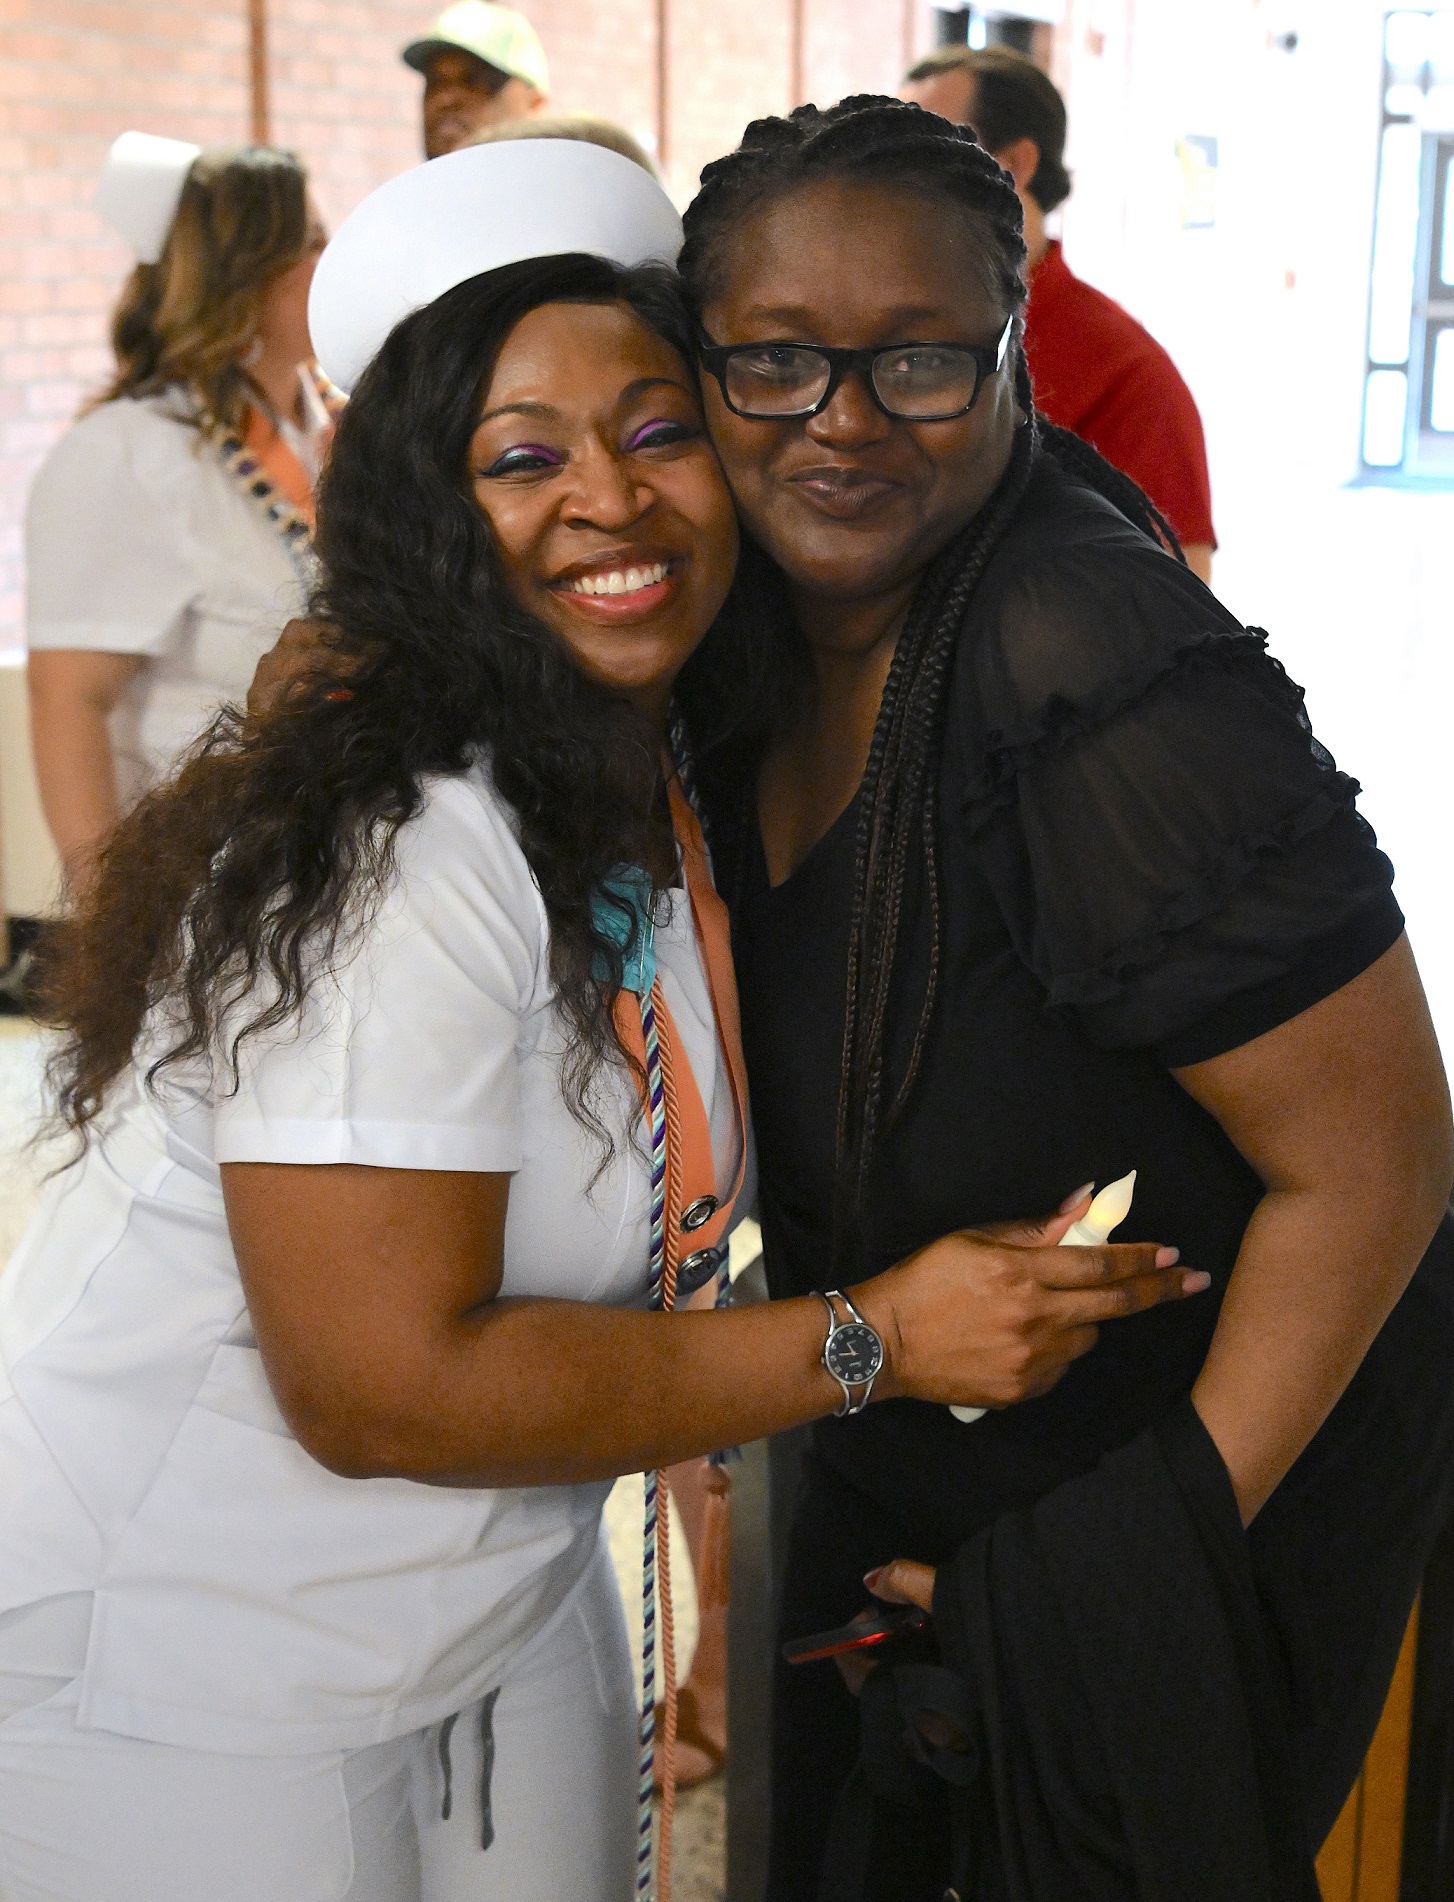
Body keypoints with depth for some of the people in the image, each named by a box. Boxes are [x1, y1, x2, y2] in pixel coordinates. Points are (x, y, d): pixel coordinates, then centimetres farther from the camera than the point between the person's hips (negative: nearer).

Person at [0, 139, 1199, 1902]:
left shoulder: (687, 792, -1)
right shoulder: (392, 852, -28)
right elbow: (383, 1387, -29)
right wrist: (874, 1340, -23)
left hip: (508, 1593, 8)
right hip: (178, 1669, -7)